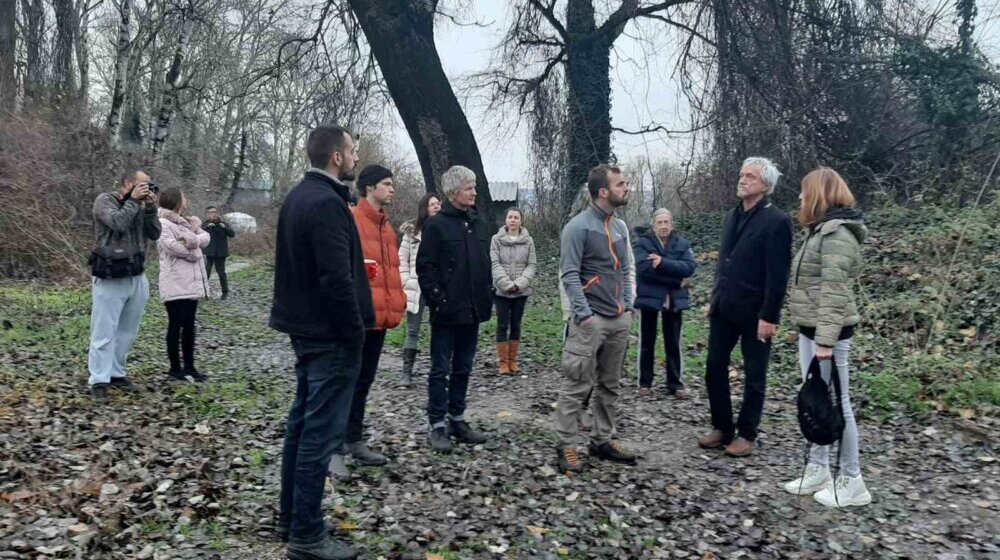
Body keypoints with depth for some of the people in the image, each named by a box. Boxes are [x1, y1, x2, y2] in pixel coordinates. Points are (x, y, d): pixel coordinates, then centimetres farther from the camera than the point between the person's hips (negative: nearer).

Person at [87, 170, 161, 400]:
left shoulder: (140, 206, 12)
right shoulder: (105, 200, -4)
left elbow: (155, 234, 4)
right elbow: (118, 223, -22)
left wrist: (150, 208, -5)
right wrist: (133, 200, -14)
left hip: (137, 278, 6)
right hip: (110, 279, -6)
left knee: (128, 332, 11)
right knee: (104, 332, -3)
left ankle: (116, 373, 21)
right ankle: (99, 380, 2)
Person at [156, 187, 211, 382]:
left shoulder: (186, 222, 18)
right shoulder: (162, 224, -9)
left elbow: (206, 237, 5)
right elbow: (173, 247, -22)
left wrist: (195, 239, -17)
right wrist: (194, 249, -4)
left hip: (191, 283, 9)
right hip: (175, 285, -9)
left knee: (189, 325, 12)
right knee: (176, 326, -1)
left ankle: (189, 366, 19)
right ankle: (175, 368, 9)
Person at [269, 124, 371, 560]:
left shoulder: (298, 197, 13)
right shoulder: (327, 203, -19)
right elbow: (337, 279, -24)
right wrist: (356, 332, -15)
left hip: (304, 327, 10)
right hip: (329, 334, -10)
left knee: (302, 423, 17)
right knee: (321, 432, -3)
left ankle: (291, 517, 28)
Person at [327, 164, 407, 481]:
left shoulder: (385, 225, 16)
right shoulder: (351, 221, -11)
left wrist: (395, 302, 12)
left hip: (379, 317, 8)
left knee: (363, 382, 16)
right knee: (347, 383, -3)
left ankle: (354, 440, 28)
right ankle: (334, 448, 6)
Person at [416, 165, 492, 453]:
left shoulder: (479, 223, 12)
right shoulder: (436, 225, -8)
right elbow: (425, 268, -11)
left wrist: (488, 296, 11)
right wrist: (437, 300, -15)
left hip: (472, 310, 6)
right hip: (447, 311, -6)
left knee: (463, 368, 14)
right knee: (441, 370, 2)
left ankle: (457, 419, 25)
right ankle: (438, 425, 10)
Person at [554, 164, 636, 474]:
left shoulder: (621, 227, 13)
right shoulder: (578, 227, -9)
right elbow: (570, 275, -13)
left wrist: (628, 306, 7)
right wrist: (585, 314, -16)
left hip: (620, 320, 7)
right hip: (591, 320, -7)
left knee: (609, 386, 13)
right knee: (578, 386, -4)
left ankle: (602, 441, 23)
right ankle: (566, 445, 5)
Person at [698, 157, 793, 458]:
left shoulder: (777, 221, -12)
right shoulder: (732, 216, 12)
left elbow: (778, 274, -16)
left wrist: (769, 316, -19)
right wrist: (714, 298, 15)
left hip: (754, 311, -7)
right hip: (724, 307, 7)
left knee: (754, 375, 6)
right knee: (714, 367, 9)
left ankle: (747, 434, 18)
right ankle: (722, 427, 22)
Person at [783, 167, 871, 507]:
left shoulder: (837, 234, -15)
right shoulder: (820, 231, 15)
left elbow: (833, 289, -22)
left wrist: (826, 340, -26)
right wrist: (813, 335, 14)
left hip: (829, 332, -10)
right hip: (809, 329, 10)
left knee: (837, 404, -2)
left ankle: (851, 482, 8)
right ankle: (818, 471, 22)